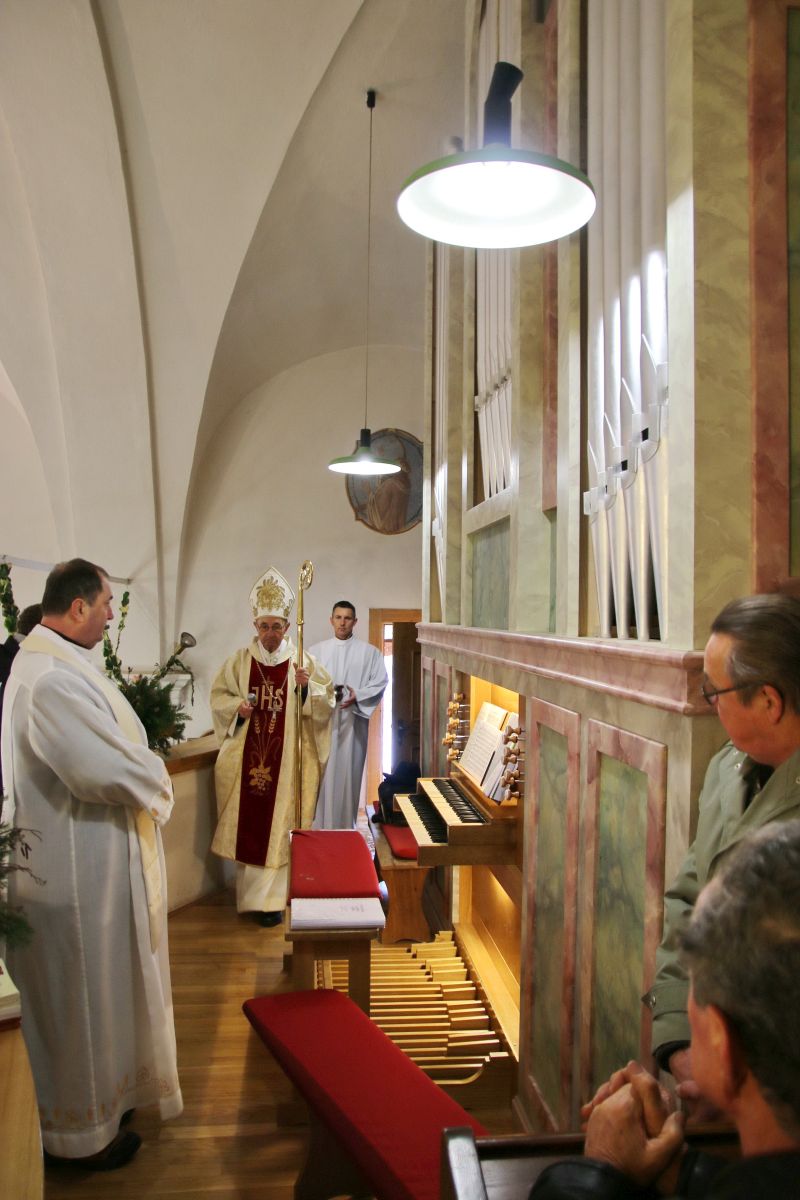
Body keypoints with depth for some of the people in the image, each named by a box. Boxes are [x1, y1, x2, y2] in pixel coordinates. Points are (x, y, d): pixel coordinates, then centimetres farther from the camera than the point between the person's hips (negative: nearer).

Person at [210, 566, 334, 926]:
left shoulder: (303, 661, 0)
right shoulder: (239, 660, 4)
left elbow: (327, 701, 0)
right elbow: (218, 695, 11)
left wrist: (308, 686, -18)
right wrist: (237, 706, -8)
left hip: (288, 757, -2)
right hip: (247, 756, 2)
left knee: (279, 825, 1)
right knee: (248, 823, 7)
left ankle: (267, 898, 11)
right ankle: (256, 891, 25)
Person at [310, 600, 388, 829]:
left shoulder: (369, 652, 6)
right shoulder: (316, 651, 11)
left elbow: (380, 682, 1)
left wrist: (358, 696, -14)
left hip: (353, 720, -1)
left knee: (349, 773, 1)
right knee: (323, 773, -2)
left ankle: (346, 826, 11)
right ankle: (321, 826, 6)